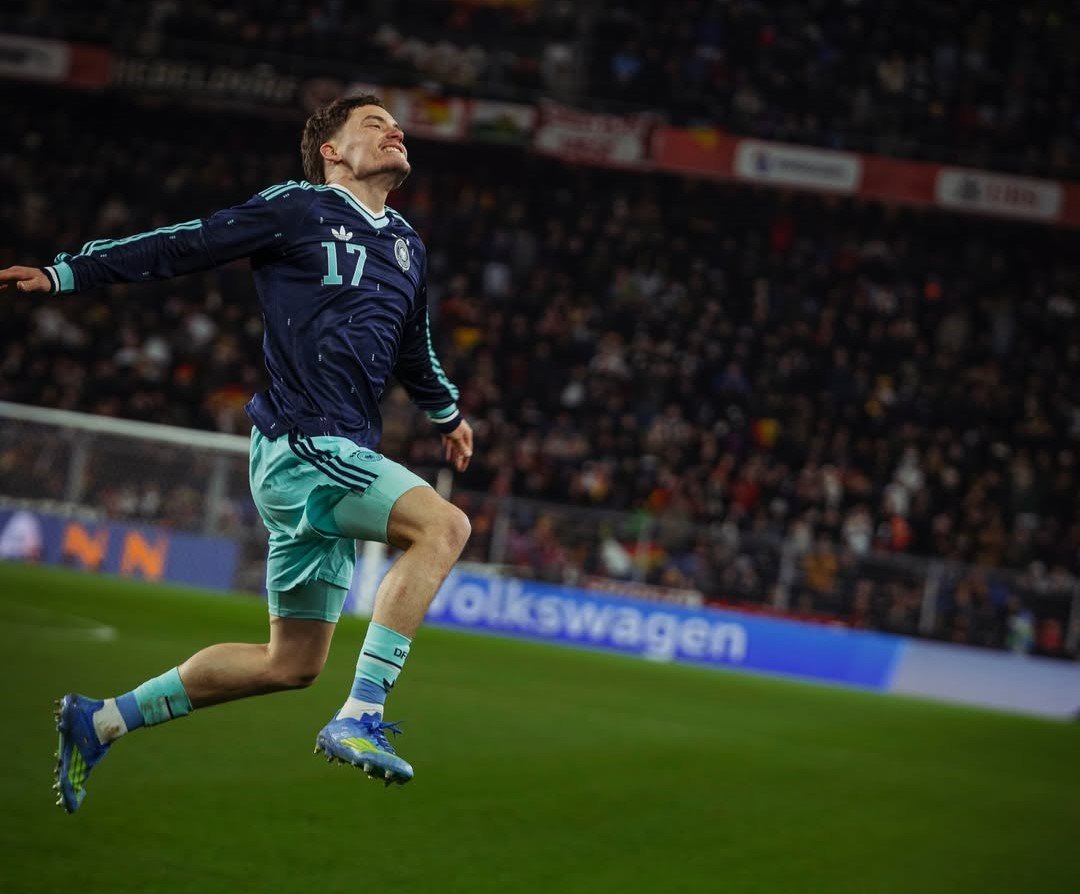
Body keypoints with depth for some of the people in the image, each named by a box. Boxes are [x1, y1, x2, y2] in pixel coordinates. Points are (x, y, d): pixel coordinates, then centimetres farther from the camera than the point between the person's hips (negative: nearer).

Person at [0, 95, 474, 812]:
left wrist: (448, 412, 51)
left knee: (292, 664, 10)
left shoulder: (407, 246, 21)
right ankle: (361, 720, -29)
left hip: (341, 456, 8)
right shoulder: (299, 209, -1)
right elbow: (182, 246, 0)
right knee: (443, 525, -27)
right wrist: (67, 274, -2)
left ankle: (99, 722, 21)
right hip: (300, 444, -8)